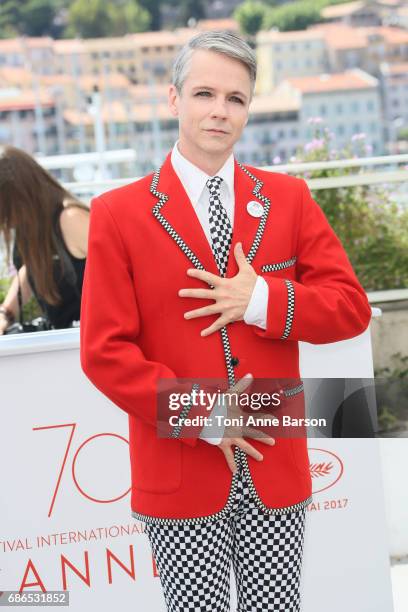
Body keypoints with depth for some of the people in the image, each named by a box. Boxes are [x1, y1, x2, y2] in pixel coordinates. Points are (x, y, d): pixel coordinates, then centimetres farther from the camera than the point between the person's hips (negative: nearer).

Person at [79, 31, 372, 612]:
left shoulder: (288, 198, 6)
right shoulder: (119, 213, -1)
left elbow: (352, 307, 2)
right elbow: (104, 351, -6)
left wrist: (264, 301, -13)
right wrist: (199, 416, -12)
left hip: (276, 470, 2)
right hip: (180, 473, -2)